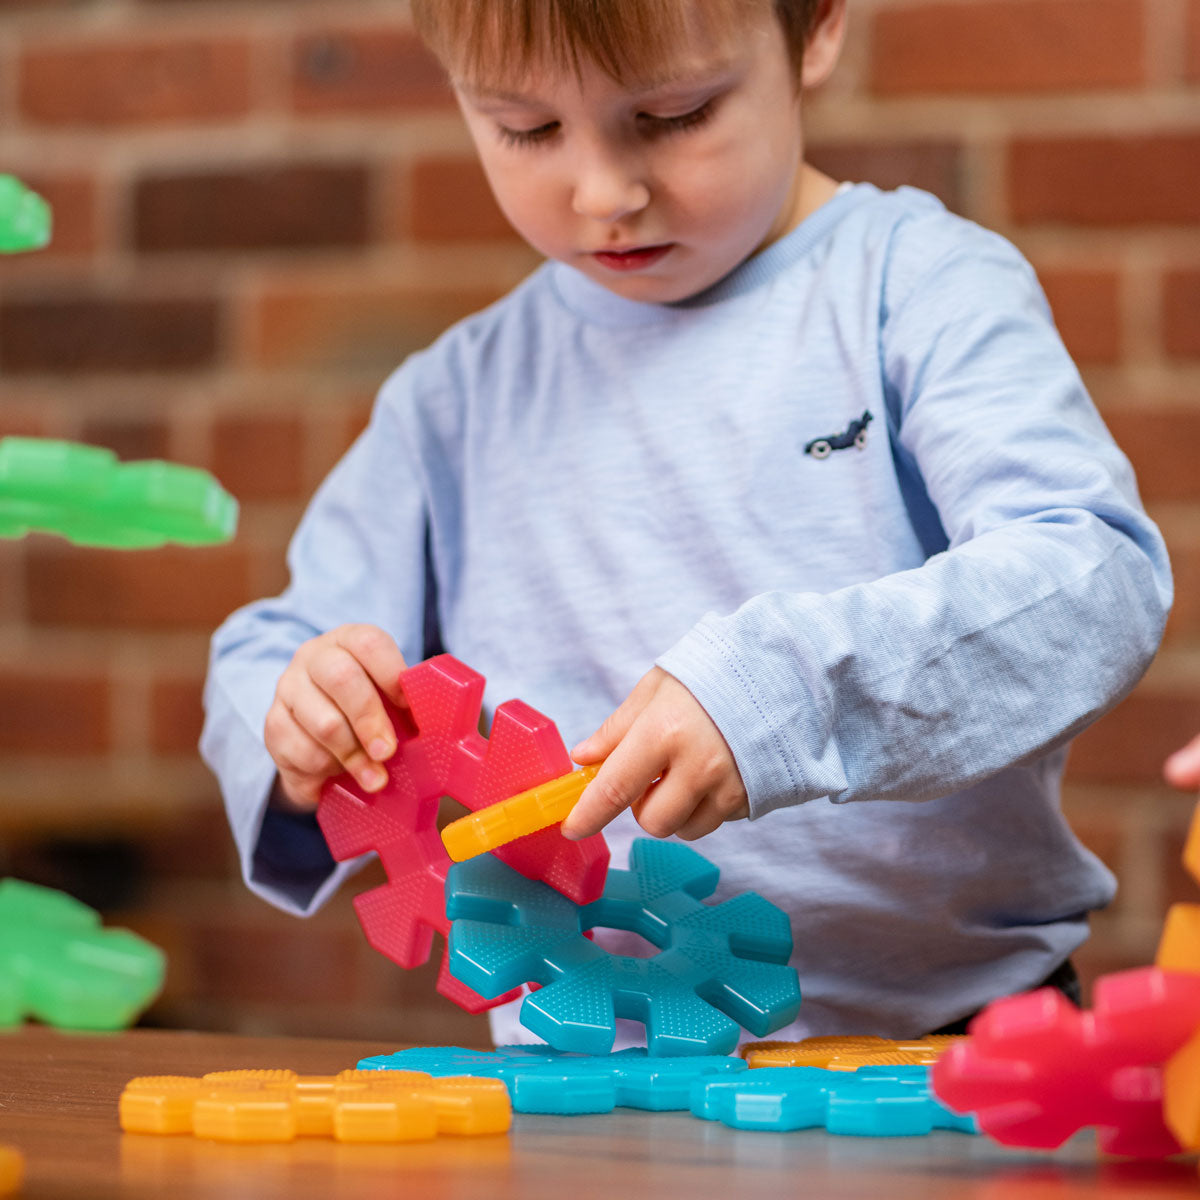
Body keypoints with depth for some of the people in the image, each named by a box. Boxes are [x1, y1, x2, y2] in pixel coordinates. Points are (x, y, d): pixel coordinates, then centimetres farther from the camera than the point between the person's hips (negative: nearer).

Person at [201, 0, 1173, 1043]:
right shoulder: (454, 400, 11)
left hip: (942, 1022, -2)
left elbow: (1097, 576, -15)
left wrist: (783, 688, -29)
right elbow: (262, 675, 17)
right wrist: (302, 730, -8)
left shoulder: (920, 288, -1)